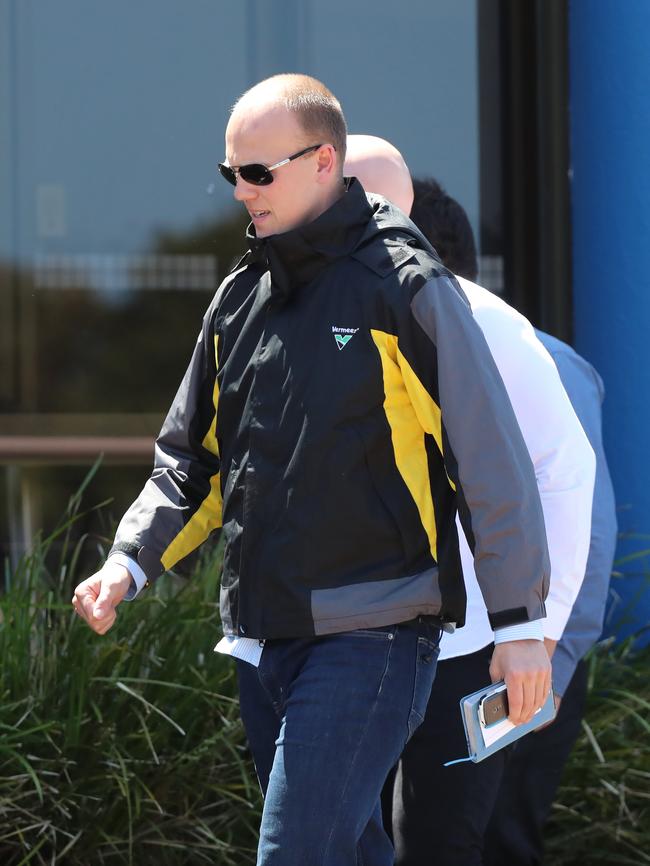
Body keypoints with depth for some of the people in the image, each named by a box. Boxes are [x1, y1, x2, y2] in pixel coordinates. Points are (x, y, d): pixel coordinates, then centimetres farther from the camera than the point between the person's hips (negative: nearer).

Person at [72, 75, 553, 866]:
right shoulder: (241, 298, 13)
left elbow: (492, 458, -7)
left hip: (372, 637, -7)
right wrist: (130, 561, 1)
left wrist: (519, 621, -8)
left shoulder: (405, 287, -7)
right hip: (264, 637, 7)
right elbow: (192, 458, 18)